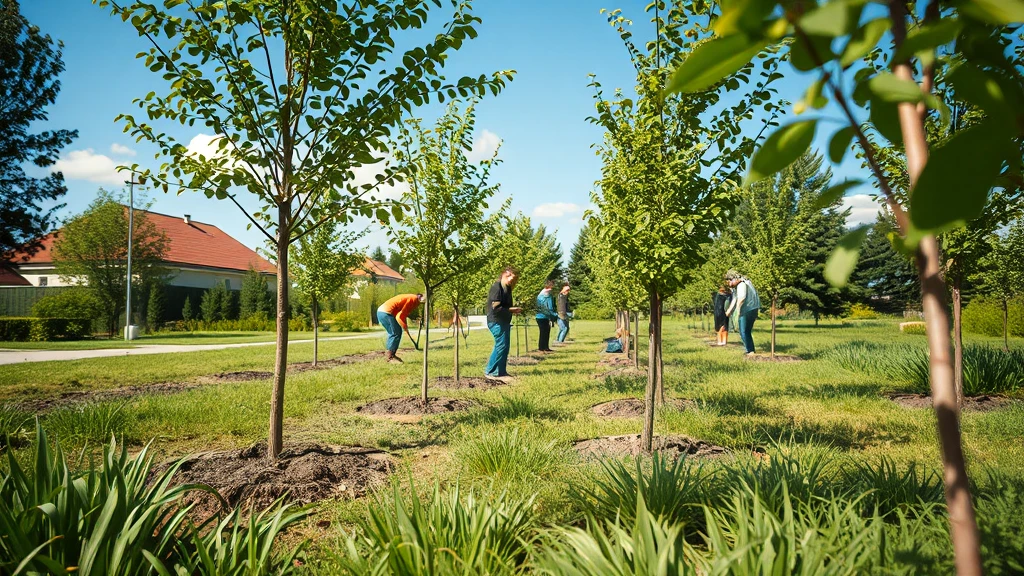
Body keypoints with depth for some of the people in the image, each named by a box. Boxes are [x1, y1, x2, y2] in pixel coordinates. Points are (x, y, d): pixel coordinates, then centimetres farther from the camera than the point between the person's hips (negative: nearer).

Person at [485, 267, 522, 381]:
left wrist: (514, 309, 3)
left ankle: (501, 372, 20)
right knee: (501, 346, -9)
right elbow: (496, 307, -21)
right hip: (497, 322, -10)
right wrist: (511, 310, -14)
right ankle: (490, 371, 1)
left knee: (503, 347, 12)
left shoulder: (506, 288, 13)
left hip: (504, 321, 10)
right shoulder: (496, 287, -16)